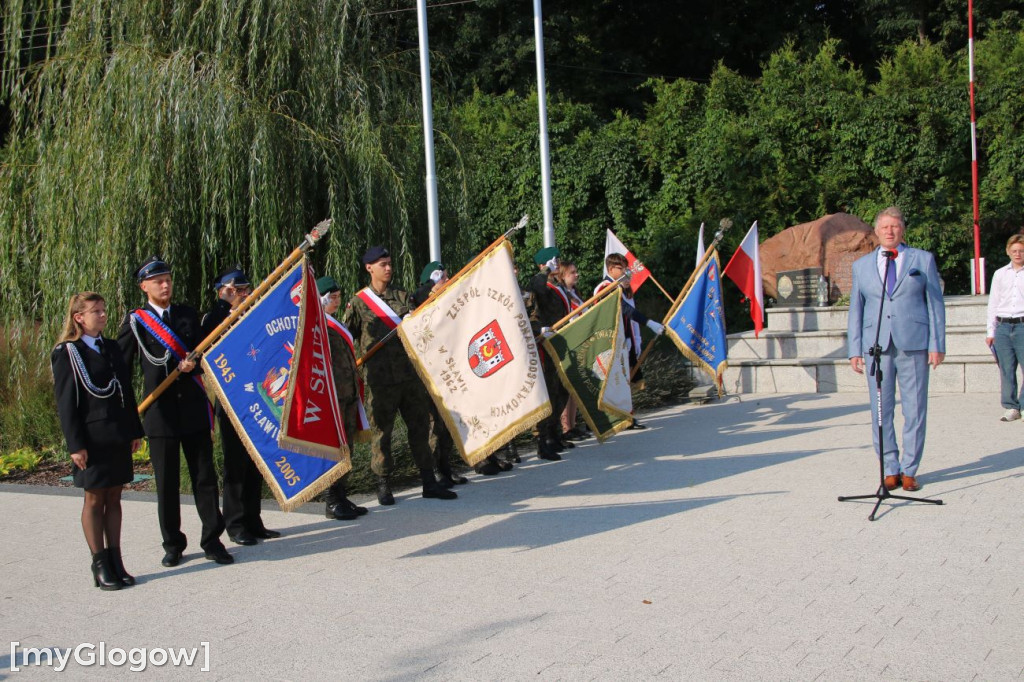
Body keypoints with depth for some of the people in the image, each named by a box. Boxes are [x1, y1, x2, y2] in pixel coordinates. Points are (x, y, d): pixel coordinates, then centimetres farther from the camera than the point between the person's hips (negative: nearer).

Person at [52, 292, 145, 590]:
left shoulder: (111, 347, 12)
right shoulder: (66, 353, -6)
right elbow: (66, 403, -9)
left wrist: (135, 431, 12)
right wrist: (75, 445, -14)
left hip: (118, 436, 6)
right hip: (93, 439, -6)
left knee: (114, 498, 10)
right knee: (94, 500, 4)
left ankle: (116, 561, 17)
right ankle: (100, 566, 11)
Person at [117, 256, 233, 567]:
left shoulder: (188, 314, 10)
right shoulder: (135, 321, 1)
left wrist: (193, 364, -11)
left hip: (194, 409, 2)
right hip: (160, 412, -2)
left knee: (205, 477, 4)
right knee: (167, 483, 5)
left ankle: (212, 540, 13)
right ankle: (173, 545, 19)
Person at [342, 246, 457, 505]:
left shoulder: (402, 296, 12)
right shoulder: (358, 302, 3)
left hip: (411, 374, 3)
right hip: (381, 378, -3)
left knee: (420, 426, 7)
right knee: (382, 430, 3)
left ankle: (429, 482, 15)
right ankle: (383, 485, 15)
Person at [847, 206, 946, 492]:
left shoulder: (923, 259, 9)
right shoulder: (862, 265, 13)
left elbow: (935, 303, 7)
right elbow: (855, 310, 13)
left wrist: (937, 344, -1)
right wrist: (855, 350, 5)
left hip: (914, 345, -1)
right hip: (877, 346, 1)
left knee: (915, 410, 1)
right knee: (881, 412, 2)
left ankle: (909, 470, 11)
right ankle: (890, 470, 12)